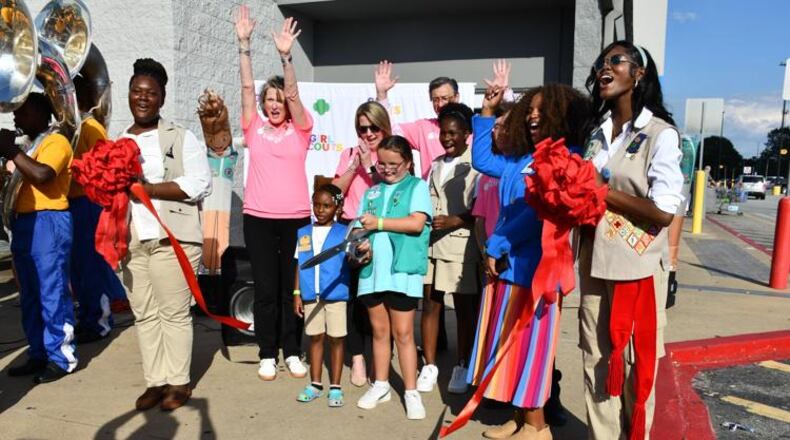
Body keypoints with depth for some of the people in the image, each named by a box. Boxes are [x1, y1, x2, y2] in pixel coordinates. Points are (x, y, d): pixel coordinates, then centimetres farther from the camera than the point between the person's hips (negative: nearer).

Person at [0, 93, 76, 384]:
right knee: (30, 295, 12)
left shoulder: (56, 142, -5)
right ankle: (39, 354, 22)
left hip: (48, 223, -9)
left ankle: (61, 357, 2)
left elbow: (42, 175, -22)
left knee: (53, 294, -5)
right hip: (23, 223, 9)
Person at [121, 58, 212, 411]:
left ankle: (178, 382, 13)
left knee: (174, 312, 0)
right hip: (131, 240, 5)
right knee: (144, 315, 9)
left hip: (172, 238, -5)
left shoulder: (181, 138, 0)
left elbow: (200, 184, -12)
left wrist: (145, 188, -16)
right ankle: (155, 381, 20)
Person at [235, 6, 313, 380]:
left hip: (295, 218, -1)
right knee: (265, 289, 6)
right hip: (258, 219, 1)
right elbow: (247, 87, 0)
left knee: (293, 288, 9)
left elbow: (294, 93, -10)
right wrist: (244, 44, -8)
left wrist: (285, 55, -23)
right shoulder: (254, 128, 7)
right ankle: (267, 355, 19)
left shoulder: (300, 130, 4)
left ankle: (292, 352, 21)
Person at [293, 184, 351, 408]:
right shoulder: (303, 233, 8)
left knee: (336, 338, 4)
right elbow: (300, 264, 11)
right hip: (311, 295, 3)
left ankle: (335, 387, 14)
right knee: (315, 337, 12)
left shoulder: (343, 233, -2)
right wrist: (297, 293, 7)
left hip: (335, 294, -3)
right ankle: (315, 384, 23)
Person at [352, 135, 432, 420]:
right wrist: (361, 242, -8)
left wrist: (379, 222, -11)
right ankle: (381, 385, 25)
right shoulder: (372, 192, 18)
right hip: (372, 269, 5)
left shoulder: (416, 186, 3)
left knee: (403, 333, -3)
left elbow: (417, 223, -11)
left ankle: (411, 392, 7)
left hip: (402, 270, -5)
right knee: (379, 330, 13)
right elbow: (362, 226, 14)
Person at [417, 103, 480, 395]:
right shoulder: (436, 165, 16)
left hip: (461, 244, -5)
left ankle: (462, 368, 19)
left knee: (464, 307, 5)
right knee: (430, 303, 7)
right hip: (430, 242, 6)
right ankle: (429, 366, 18)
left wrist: (454, 221, -19)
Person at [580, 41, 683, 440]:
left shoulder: (660, 133, -7)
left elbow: (663, 212, -16)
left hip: (636, 268, -5)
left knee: (634, 368, 6)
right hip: (594, 264, 5)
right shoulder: (597, 135, 11)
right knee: (596, 364, 12)